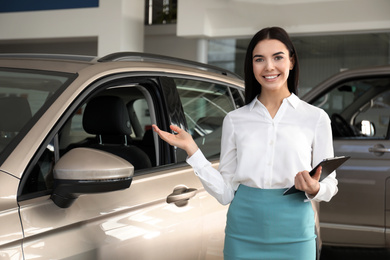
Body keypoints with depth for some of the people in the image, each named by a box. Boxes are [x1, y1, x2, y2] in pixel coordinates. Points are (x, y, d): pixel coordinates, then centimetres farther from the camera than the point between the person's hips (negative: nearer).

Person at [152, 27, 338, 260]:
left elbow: (330, 184, 5)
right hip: (243, 237, 1)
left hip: (294, 239, -1)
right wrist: (192, 150, -6)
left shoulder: (316, 118, 1)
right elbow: (226, 192, 1)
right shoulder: (235, 120, 5)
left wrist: (314, 189, -16)